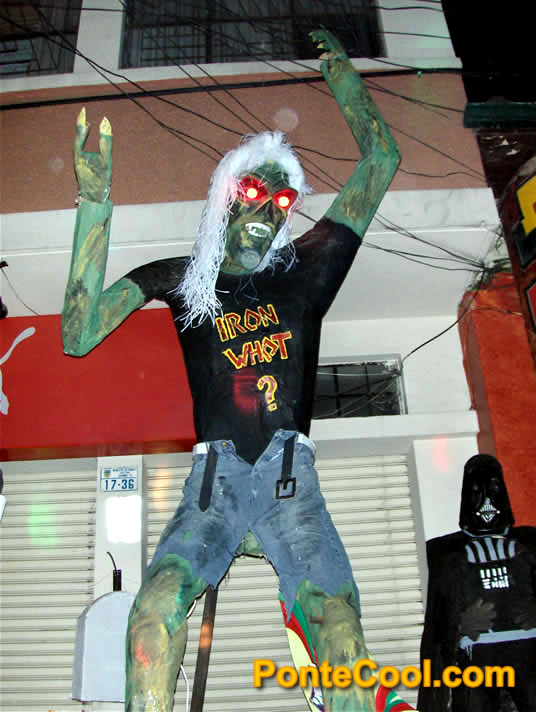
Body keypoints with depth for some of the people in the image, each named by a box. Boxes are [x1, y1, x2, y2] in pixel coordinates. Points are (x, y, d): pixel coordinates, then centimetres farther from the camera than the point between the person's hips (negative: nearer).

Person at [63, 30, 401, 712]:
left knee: (339, 620, -19)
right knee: (157, 601, -27)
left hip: (290, 476, 1)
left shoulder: (305, 267, 15)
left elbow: (381, 158, 20)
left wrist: (336, 61, 27)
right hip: (214, 479, 0)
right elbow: (78, 335, 2)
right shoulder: (181, 278, 13)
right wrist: (96, 202, 0)